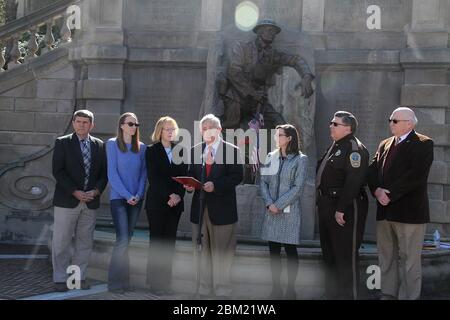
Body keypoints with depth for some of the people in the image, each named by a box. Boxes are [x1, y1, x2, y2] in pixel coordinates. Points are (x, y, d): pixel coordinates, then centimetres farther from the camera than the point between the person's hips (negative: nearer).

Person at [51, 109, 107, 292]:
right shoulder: (62, 143, 0)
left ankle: (79, 276, 16)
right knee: (61, 242, 0)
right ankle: (60, 279, 9)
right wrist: (75, 192, -14)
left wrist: (96, 191, -7)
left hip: (90, 202, 3)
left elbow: (104, 172, 10)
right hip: (67, 201, -3)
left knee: (84, 242, 7)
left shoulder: (99, 145, 10)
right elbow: (58, 171, -7)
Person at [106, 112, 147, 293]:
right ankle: (114, 282, -4)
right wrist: (127, 195, -13)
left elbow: (143, 173, 9)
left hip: (136, 199, 4)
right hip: (118, 198, -4)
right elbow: (112, 173, -7)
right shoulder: (112, 144, -2)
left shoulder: (141, 147, 10)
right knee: (122, 240, -12)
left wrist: (138, 195, -7)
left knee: (126, 241, 8)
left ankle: (124, 280, 14)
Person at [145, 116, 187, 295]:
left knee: (170, 241, 4)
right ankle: (154, 281, 3)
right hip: (157, 202, -3)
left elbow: (184, 176, 7)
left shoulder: (180, 151, 11)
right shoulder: (152, 151, 1)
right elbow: (153, 178, -8)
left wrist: (178, 195, -9)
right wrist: (168, 196, -16)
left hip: (175, 202, 3)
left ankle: (165, 281, 8)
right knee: (156, 241, -2)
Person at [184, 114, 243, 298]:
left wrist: (216, 185, -20)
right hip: (200, 208, 4)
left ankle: (222, 291, 9)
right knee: (202, 250, 10)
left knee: (222, 252, 1)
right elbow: (191, 174, 16)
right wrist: (190, 184, -7)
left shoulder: (232, 150, -2)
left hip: (222, 208, -4)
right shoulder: (195, 150, 12)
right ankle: (204, 290, 19)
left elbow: (237, 176, -9)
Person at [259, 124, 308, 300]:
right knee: (274, 250, 6)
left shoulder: (300, 159, -3)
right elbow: (263, 182, 7)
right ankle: (276, 288, 14)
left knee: (290, 250, 1)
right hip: (271, 211, 4)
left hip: (289, 210, -4)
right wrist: (269, 204, -7)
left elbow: (297, 187, -9)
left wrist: (279, 205, -12)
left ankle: (291, 289, 10)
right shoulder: (271, 157, 10)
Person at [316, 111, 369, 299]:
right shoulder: (335, 146, 16)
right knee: (329, 254, 18)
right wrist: (321, 203, 13)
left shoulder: (354, 148, -15)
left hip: (345, 209, -10)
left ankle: (348, 295, 5)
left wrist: (341, 209, -25)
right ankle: (332, 293, 30)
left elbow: (353, 181, -23)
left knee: (346, 255, -3)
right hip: (327, 206, 10)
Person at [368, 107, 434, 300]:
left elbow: (416, 175, -16)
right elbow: (373, 170, 8)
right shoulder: (385, 144, 17)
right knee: (386, 256, 12)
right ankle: (388, 294, 20)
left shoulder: (423, 144, -4)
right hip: (385, 210, 7)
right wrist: (377, 191, -11)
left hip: (409, 211, -7)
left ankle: (409, 296, 5)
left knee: (409, 259, -1)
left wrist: (391, 195, -17)